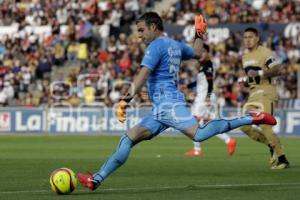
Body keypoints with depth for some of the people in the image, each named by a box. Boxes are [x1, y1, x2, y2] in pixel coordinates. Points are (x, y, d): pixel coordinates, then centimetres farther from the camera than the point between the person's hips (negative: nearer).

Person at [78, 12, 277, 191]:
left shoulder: (156, 45, -5)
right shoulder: (175, 45, 20)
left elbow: (142, 76, -17)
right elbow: (197, 53, 38)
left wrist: (125, 100, -21)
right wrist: (200, 35, 52)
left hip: (167, 103, -11)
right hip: (160, 108, 11)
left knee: (199, 134, -29)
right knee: (128, 139, 6)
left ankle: (250, 119, -25)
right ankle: (97, 179, 3)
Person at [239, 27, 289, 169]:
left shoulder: (264, 53, -9)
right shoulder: (245, 56, 18)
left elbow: (277, 70, -18)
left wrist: (259, 73, -26)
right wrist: (245, 81, 9)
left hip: (265, 92, -9)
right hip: (253, 95, 9)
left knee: (265, 127, -16)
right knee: (245, 127, 0)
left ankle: (282, 160, -7)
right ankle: (272, 146, 15)